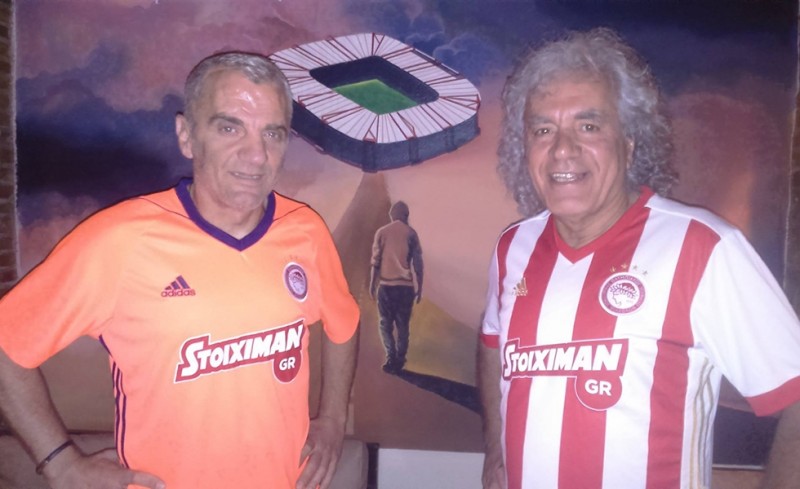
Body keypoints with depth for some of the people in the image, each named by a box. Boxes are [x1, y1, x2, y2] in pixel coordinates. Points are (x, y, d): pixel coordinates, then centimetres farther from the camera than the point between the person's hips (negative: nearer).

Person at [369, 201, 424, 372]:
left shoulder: (382, 232, 1)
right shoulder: (411, 233, 1)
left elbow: (375, 261, -1)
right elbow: (418, 263, 0)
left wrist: (372, 284, 7)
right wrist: (419, 288, 7)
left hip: (386, 285, 0)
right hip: (406, 286, 1)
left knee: (386, 323, 9)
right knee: (403, 325, 10)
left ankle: (391, 357, -2)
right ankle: (399, 360, 9)